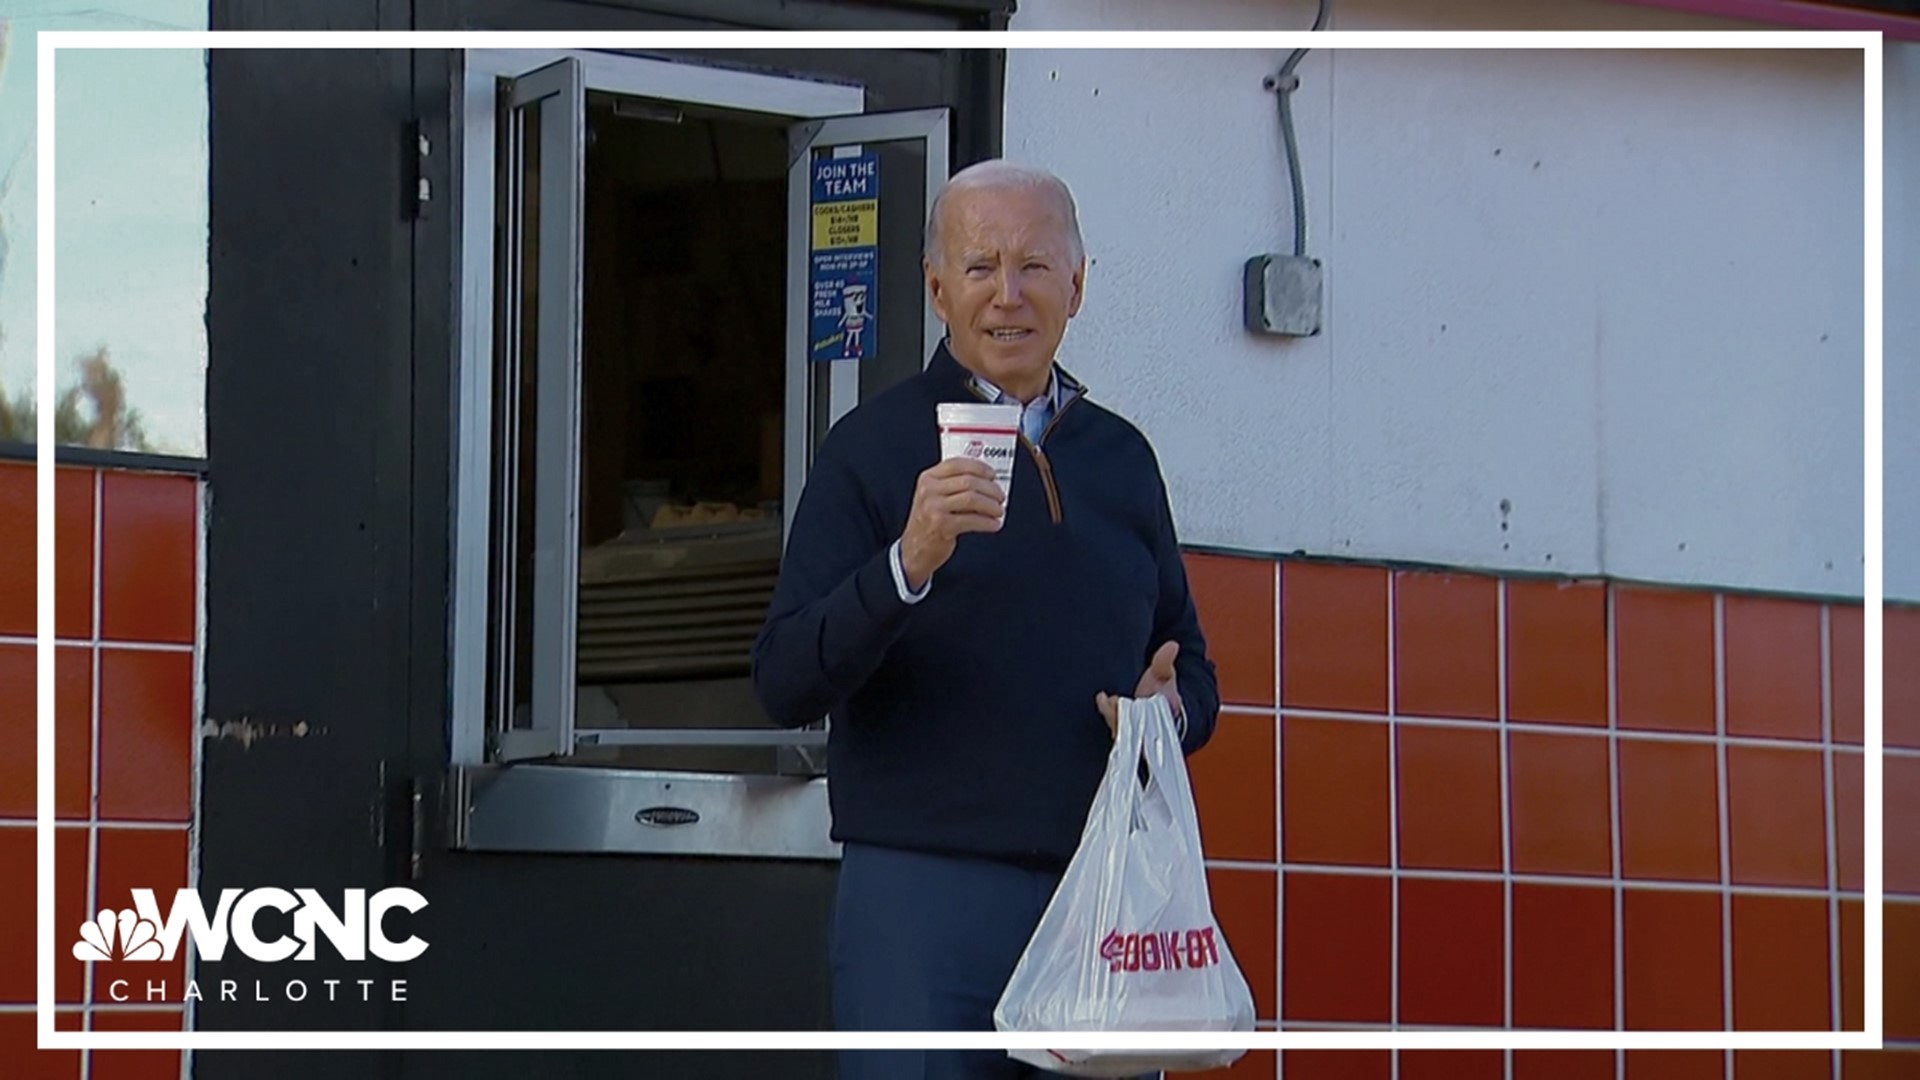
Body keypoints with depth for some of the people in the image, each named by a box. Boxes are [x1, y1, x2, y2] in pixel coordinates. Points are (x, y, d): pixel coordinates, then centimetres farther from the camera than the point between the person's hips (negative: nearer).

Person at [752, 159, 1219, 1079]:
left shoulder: (1121, 455, 15)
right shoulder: (873, 447, 1)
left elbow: (1189, 665, 23)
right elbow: (784, 684, -8)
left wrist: (1176, 707, -1)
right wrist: (907, 565, -23)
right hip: (925, 890, -4)